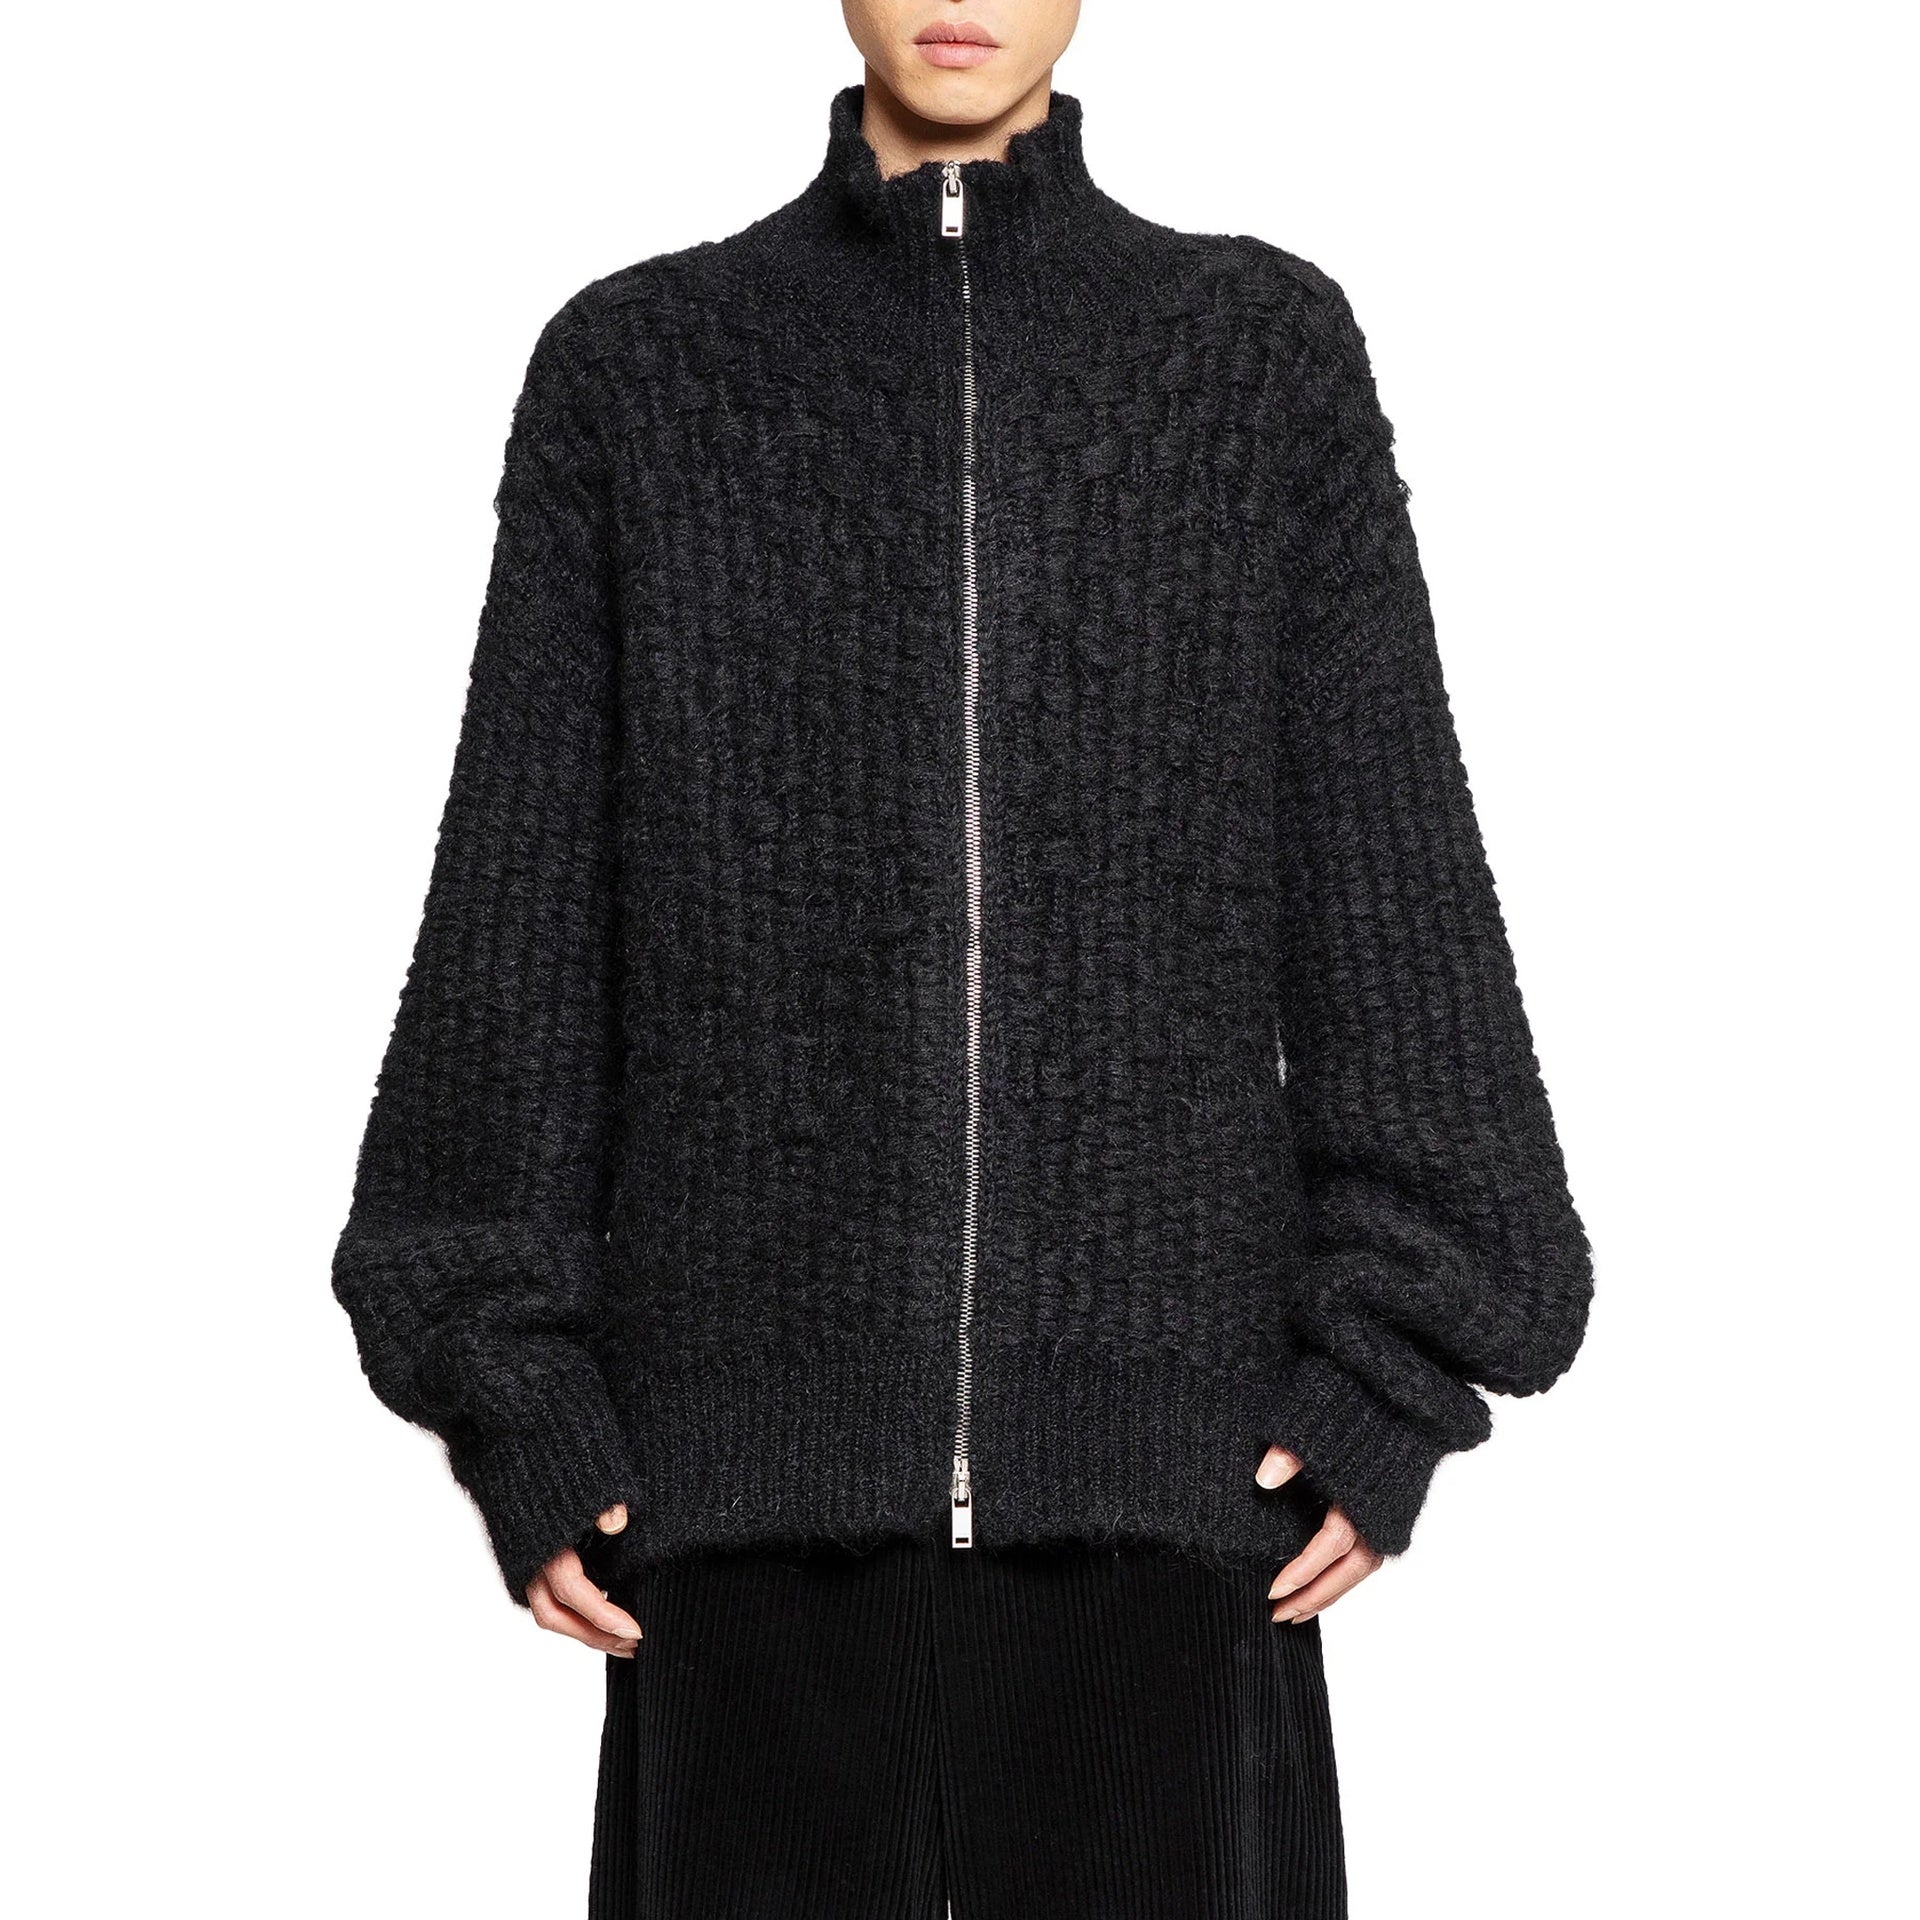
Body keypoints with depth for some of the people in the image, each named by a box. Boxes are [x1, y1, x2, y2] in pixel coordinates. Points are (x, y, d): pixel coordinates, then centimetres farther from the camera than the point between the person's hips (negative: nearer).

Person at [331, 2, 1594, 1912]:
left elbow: (1390, 892, 6)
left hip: (1163, 1453, 0)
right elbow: (519, 913, 6)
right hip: (759, 1454, 0)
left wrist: (1392, 1364, -1)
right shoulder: (634, 367, 8)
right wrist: (511, 1391, 2)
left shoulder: (1266, 352, 8)